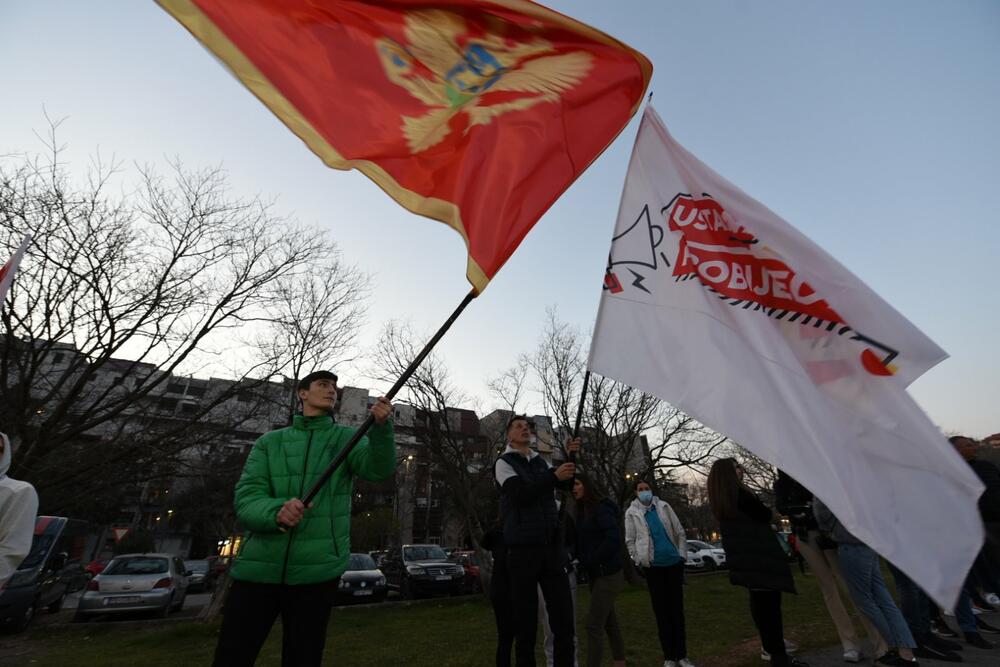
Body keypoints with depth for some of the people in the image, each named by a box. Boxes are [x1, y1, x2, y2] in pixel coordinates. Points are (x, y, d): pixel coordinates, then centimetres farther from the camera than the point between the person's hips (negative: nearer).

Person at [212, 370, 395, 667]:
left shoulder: (347, 438, 3)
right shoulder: (269, 441, 8)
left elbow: (379, 467, -15)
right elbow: (246, 499, -3)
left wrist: (381, 426, -36)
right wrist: (276, 512, -26)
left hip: (317, 568, -1)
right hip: (258, 567, 1)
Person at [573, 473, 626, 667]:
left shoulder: (601, 508, -16)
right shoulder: (582, 512, 8)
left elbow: (614, 539, -26)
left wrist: (592, 561, -20)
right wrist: (583, 561, -6)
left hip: (607, 574, -8)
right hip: (596, 574, 8)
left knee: (593, 625, -8)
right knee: (609, 623, 17)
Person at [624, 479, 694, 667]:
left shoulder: (664, 506, 3)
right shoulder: (632, 512, -2)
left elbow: (680, 533, 7)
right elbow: (630, 541, 0)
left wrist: (682, 555, 1)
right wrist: (639, 561, -6)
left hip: (674, 563, 2)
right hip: (652, 567, -2)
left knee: (677, 609, 8)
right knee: (661, 611, 5)